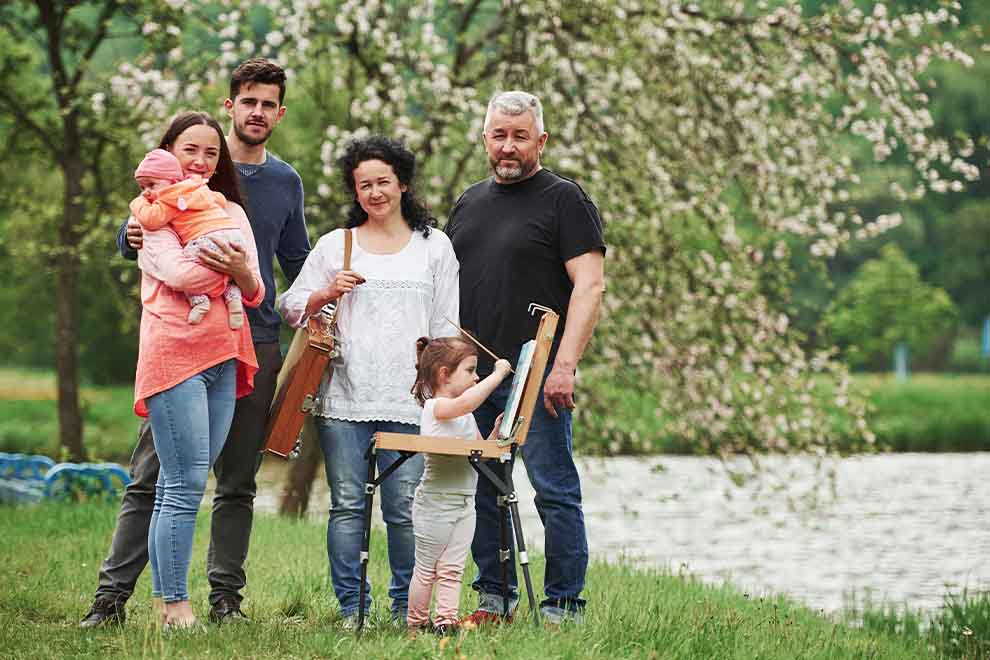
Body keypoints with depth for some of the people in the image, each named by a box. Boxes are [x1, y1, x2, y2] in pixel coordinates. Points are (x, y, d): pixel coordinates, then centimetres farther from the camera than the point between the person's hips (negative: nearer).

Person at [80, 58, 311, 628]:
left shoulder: (286, 182, 13)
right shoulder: (189, 163, 2)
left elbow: (297, 263, 23)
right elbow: (137, 232, 5)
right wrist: (132, 238, -19)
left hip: (257, 342, 3)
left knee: (238, 483, 6)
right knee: (151, 474, -5)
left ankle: (226, 596, 12)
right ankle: (113, 594, -4)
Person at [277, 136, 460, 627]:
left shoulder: (434, 246, 12)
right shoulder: (334, 245, 12)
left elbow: (445, 326, 12)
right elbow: (291, 307, 12)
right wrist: (328, 293, -6)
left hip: (409, 401, -1)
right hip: (344, 398, 1)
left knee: (404, 509, -3)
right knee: (347, 504, -1)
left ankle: (406, 606, 9)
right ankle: (350, 608, 4)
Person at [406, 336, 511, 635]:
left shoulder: (467, 416, 14)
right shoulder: (435, 406, -14)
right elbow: (465, 402, -35)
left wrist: (497, 432, 0)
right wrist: (498, 374, -29)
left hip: (464, 503, 8)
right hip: (435, 501, -7)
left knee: (452, 570, 4)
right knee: (425, 569, 4)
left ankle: (446, 620, 4)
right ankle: (416, 622, 13)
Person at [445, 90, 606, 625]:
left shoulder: (563, 200, -1)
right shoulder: (469, 203, 18)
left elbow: (589, 284, -9)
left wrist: (564, 365, -18)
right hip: (470, 376, 6)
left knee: (554, 490, -5)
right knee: (479, 491, 8)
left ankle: (563, 605, 0)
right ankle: (494, 597, 17)